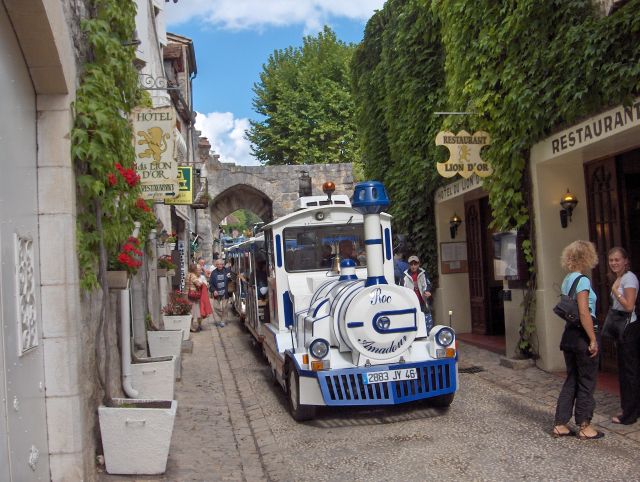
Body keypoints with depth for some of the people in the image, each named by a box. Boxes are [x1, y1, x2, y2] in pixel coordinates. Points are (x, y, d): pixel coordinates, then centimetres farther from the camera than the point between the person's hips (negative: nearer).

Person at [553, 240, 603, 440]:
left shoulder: (567, 280, 11)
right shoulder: (582, 280, -15)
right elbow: (584, 313, -22)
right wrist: (593, 340, -18)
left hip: (569, 332, 8)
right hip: (582, 334, -8)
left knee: (571, 380, 15)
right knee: (587, 381, 5)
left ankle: (560, 425, 17)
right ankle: (584, 427, 14)